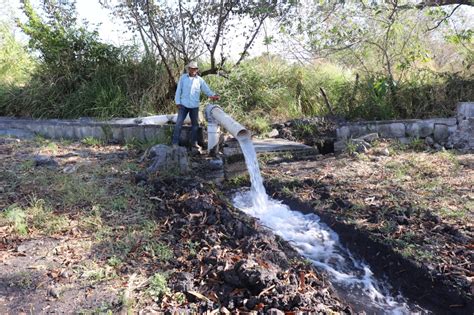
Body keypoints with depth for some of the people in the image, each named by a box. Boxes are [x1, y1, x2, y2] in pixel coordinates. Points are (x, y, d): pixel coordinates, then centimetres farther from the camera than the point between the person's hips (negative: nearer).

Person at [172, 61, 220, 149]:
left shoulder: (200, 80, 4)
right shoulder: (183, 78, 2)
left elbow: (207, 90, -1)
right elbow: (178, 90, 2)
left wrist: (213, 95, -19)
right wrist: (178, 102, -4)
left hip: (194, 106, 2)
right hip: (183, 105, -2)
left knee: (195, 124, 8)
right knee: (179, 123, -4)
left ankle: (194, 143, 19)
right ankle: (175, 142, 2)